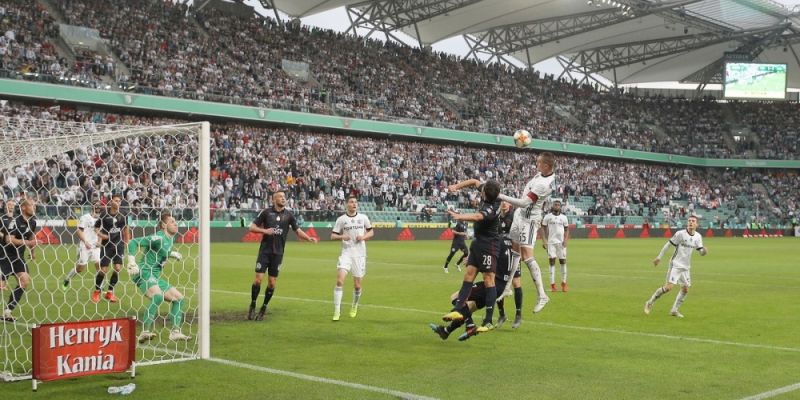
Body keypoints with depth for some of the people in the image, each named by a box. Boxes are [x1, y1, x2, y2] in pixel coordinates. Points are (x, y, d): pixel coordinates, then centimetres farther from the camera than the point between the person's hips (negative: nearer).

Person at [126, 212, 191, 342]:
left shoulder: (170, 240, 12)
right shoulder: (158, 238, -14)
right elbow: (133, 242, -19)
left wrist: (172, 254, 20)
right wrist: (131, 262, -27)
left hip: (155, 278, 10)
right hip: (144, 273, -10)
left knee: (179, 298, 9)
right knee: (158, 296, -34)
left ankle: (175, 332, 10)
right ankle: (145, 332, -33)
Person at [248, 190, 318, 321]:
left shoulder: (288, 215, 4)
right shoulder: (266, 212, -1)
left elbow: (297, 230, 6)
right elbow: (252, 227, 2)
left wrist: (309, 238, -11)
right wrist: (264, 230, -16)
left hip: (278, 253, 2)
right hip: (265, 251, -1)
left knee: (272, 283, 2)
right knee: (258, 279, -6)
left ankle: (263, 309, 17)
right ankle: (252, 307, 11)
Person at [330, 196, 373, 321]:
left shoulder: (363, 218, 5)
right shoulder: (341, 219, 2)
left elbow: (371, 232, 15)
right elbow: (333, 236, 4)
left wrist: (364, 237, -6)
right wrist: (342, 237, -17)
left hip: (360, 255, 1)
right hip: (346, 253, -1)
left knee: (357, 286, 5)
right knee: (340, 281, -18)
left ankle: (354, 307, 33)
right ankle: (336, 311, -13)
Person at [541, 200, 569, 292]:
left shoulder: (564, 217, 8)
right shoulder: (547, 217, 3)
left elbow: (567, 229, 12)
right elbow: (543, 228, 4)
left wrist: (565, 240, -2)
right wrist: (544, 241, -5)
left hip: (561, 242, 2)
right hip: (551, 242, -1)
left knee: (563, 261, 2)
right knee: (552, 261, -4)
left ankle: (564, 283, 13)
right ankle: (552, 284, -2)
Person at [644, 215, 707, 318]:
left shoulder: (698, 237, 3)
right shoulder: (680, 234, -13)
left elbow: (700, 251, 7)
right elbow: (668, 244, -8)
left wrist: (703, 251, -18)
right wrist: (659, 257, -9)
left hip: (686, 267, 6)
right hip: (675, 264, -6)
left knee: (685, 289, 5)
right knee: (668, 287, -16)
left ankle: (674, 310, 19)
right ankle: (650, 303, 0)